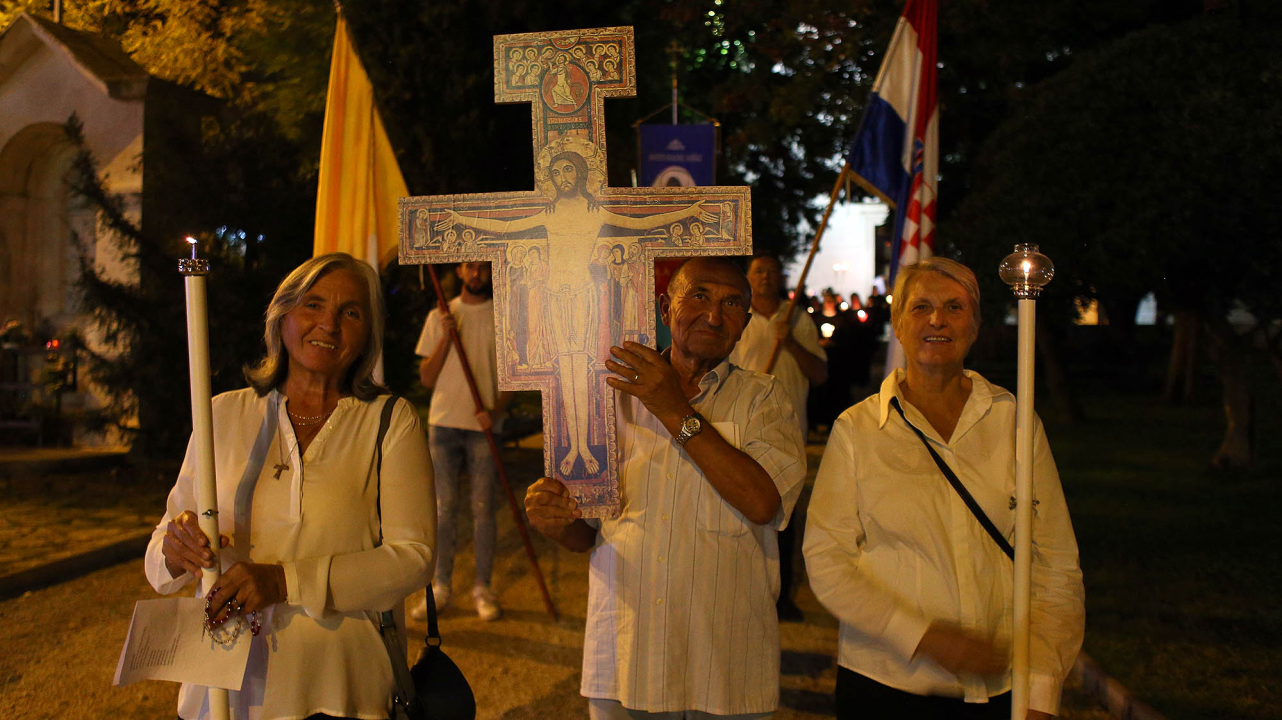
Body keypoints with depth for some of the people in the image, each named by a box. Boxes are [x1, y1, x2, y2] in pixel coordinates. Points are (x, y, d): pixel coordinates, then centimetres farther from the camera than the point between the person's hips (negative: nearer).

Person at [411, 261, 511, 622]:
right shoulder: (439, 317, 8)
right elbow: (426, 379, 5)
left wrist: (495, 410, -13)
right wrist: (446, 338, -8)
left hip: (484, 426, -1)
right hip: (443, 422, 1)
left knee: (483, 509, 2)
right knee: (444, 509, 5)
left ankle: (482, 587, 13)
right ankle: (441, 586, 15)